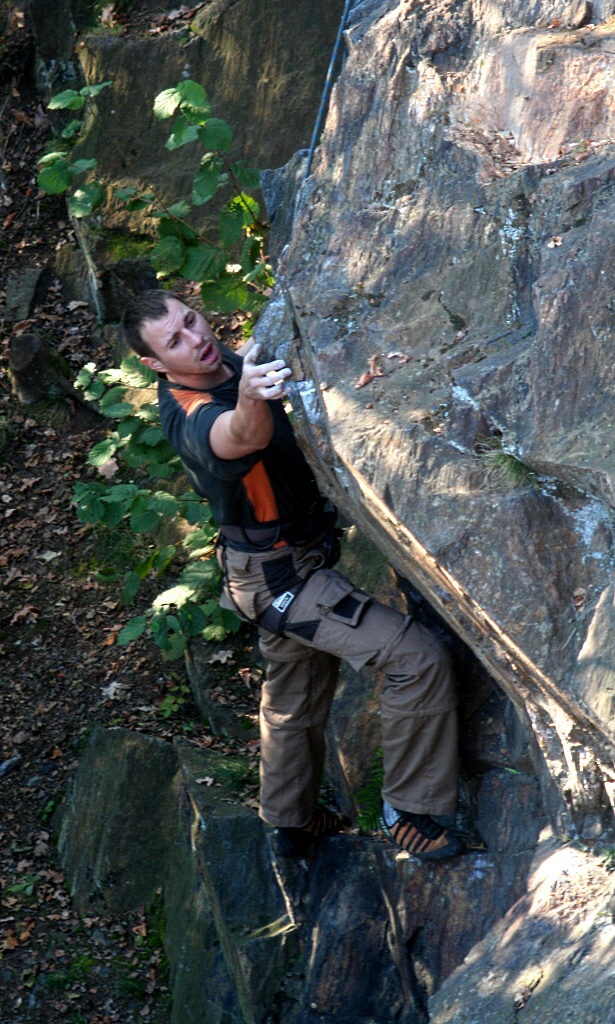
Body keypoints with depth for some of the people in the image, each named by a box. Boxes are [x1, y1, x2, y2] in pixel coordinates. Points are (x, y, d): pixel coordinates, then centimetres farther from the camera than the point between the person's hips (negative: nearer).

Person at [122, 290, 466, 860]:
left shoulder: (231, 364, -1)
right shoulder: (193, 418, -30)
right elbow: (242, 437, -56)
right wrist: (249, 401, -76)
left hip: (288, 561, 10)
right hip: (280, 576, -9)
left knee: (294, 694, 26)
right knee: (416, 658, -17)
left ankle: (291, 820, 46)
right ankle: (408, 812, -4)